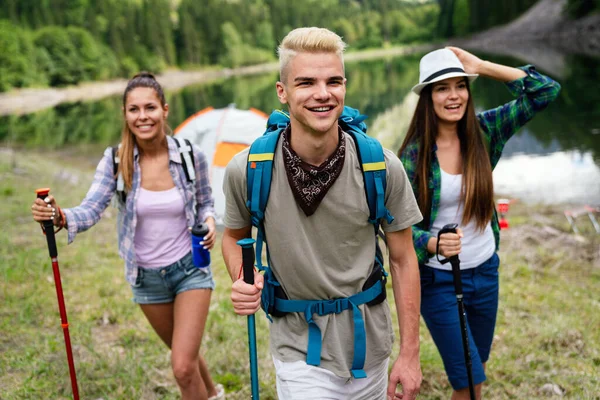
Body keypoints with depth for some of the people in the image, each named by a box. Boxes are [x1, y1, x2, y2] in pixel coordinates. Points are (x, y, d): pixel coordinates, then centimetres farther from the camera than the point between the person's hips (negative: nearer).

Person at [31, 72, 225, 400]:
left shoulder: (190, 155, -12)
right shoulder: (115, 160, -12)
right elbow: (91, 209, -22)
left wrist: (208, 222, -19)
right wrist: (59, 216, -43)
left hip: (190, 268, -2)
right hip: (146, 275, 2)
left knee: (183, 367, -12)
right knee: (184, 355, 23)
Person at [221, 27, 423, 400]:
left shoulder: (383, 168, -13)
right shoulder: (246, 170, -15)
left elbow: (403, 259, -4)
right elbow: (235, 236, 5)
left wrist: (410, 353, -3)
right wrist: (242, 281, -16)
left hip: (369, 340, 2)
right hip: (300, 349, -1)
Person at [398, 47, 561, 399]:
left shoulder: (483, 131, -6)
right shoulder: (414, 155, -16)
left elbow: (546, 91, -10)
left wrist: (483, 67, -15)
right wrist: (434, 243, -35)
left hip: (486, 271, 4)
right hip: (438, 279, -4)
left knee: (478, 366, 23)